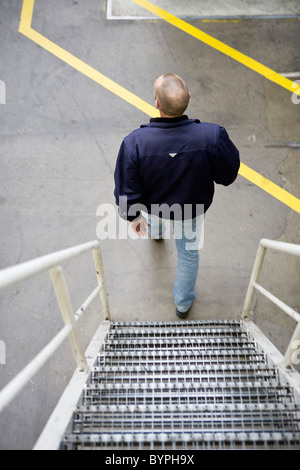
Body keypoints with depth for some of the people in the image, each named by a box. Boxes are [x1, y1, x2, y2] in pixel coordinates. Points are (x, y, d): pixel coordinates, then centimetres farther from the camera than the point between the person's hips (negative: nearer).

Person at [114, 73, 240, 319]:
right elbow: (228, 175, -17)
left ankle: (154, 230, 78)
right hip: (192, 210, 0)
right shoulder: (212, 136, -34)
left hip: (154, 206, 1)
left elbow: (127, 190, -22)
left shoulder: (134, 143, -34)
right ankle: (183, 303, 47)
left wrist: (133, 216, 0)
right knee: (189, 253, 25)